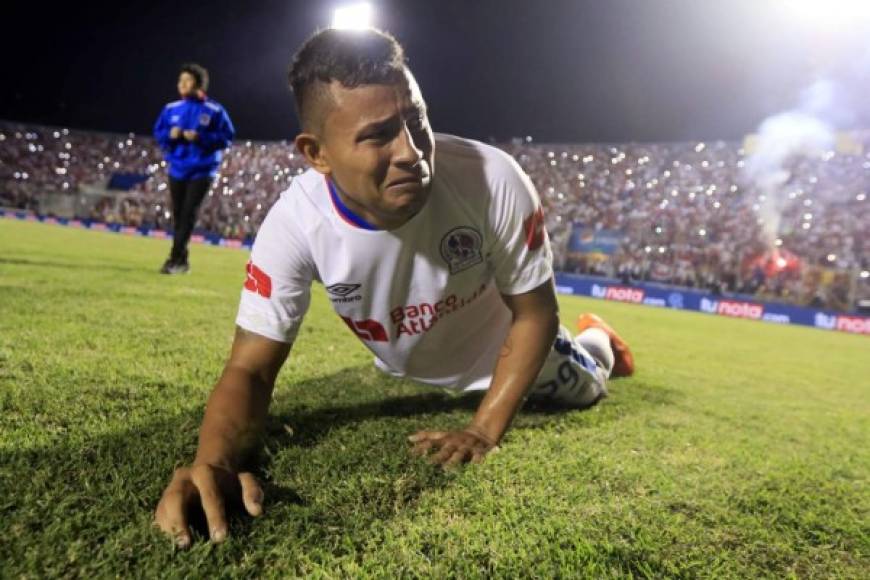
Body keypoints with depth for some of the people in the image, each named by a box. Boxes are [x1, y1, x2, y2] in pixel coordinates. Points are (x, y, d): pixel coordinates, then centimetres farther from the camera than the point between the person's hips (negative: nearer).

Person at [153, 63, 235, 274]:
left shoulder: (214, 110, -6)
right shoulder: (171, 109, 6)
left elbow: (227, 137, -8)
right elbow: (158, 133, 13)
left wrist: (200, 138, -20)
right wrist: (170, 134, -10)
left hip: (201, 171, -5)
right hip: (177, 170, 5)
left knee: (188, 213, -9)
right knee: (178, 214, 8)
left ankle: (175, 258, -8)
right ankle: (181, 260, 19)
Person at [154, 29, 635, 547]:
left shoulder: (494, 181, -39)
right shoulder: (294, 224, -36)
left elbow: (534, 311, -24)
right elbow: (252, 368, -31)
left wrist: (484, 431, -29)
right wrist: (214, 462, -52)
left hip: (499, 344, -1)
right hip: (405, 366, 2)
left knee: (584, 389, 23)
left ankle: (597, 342, 59)